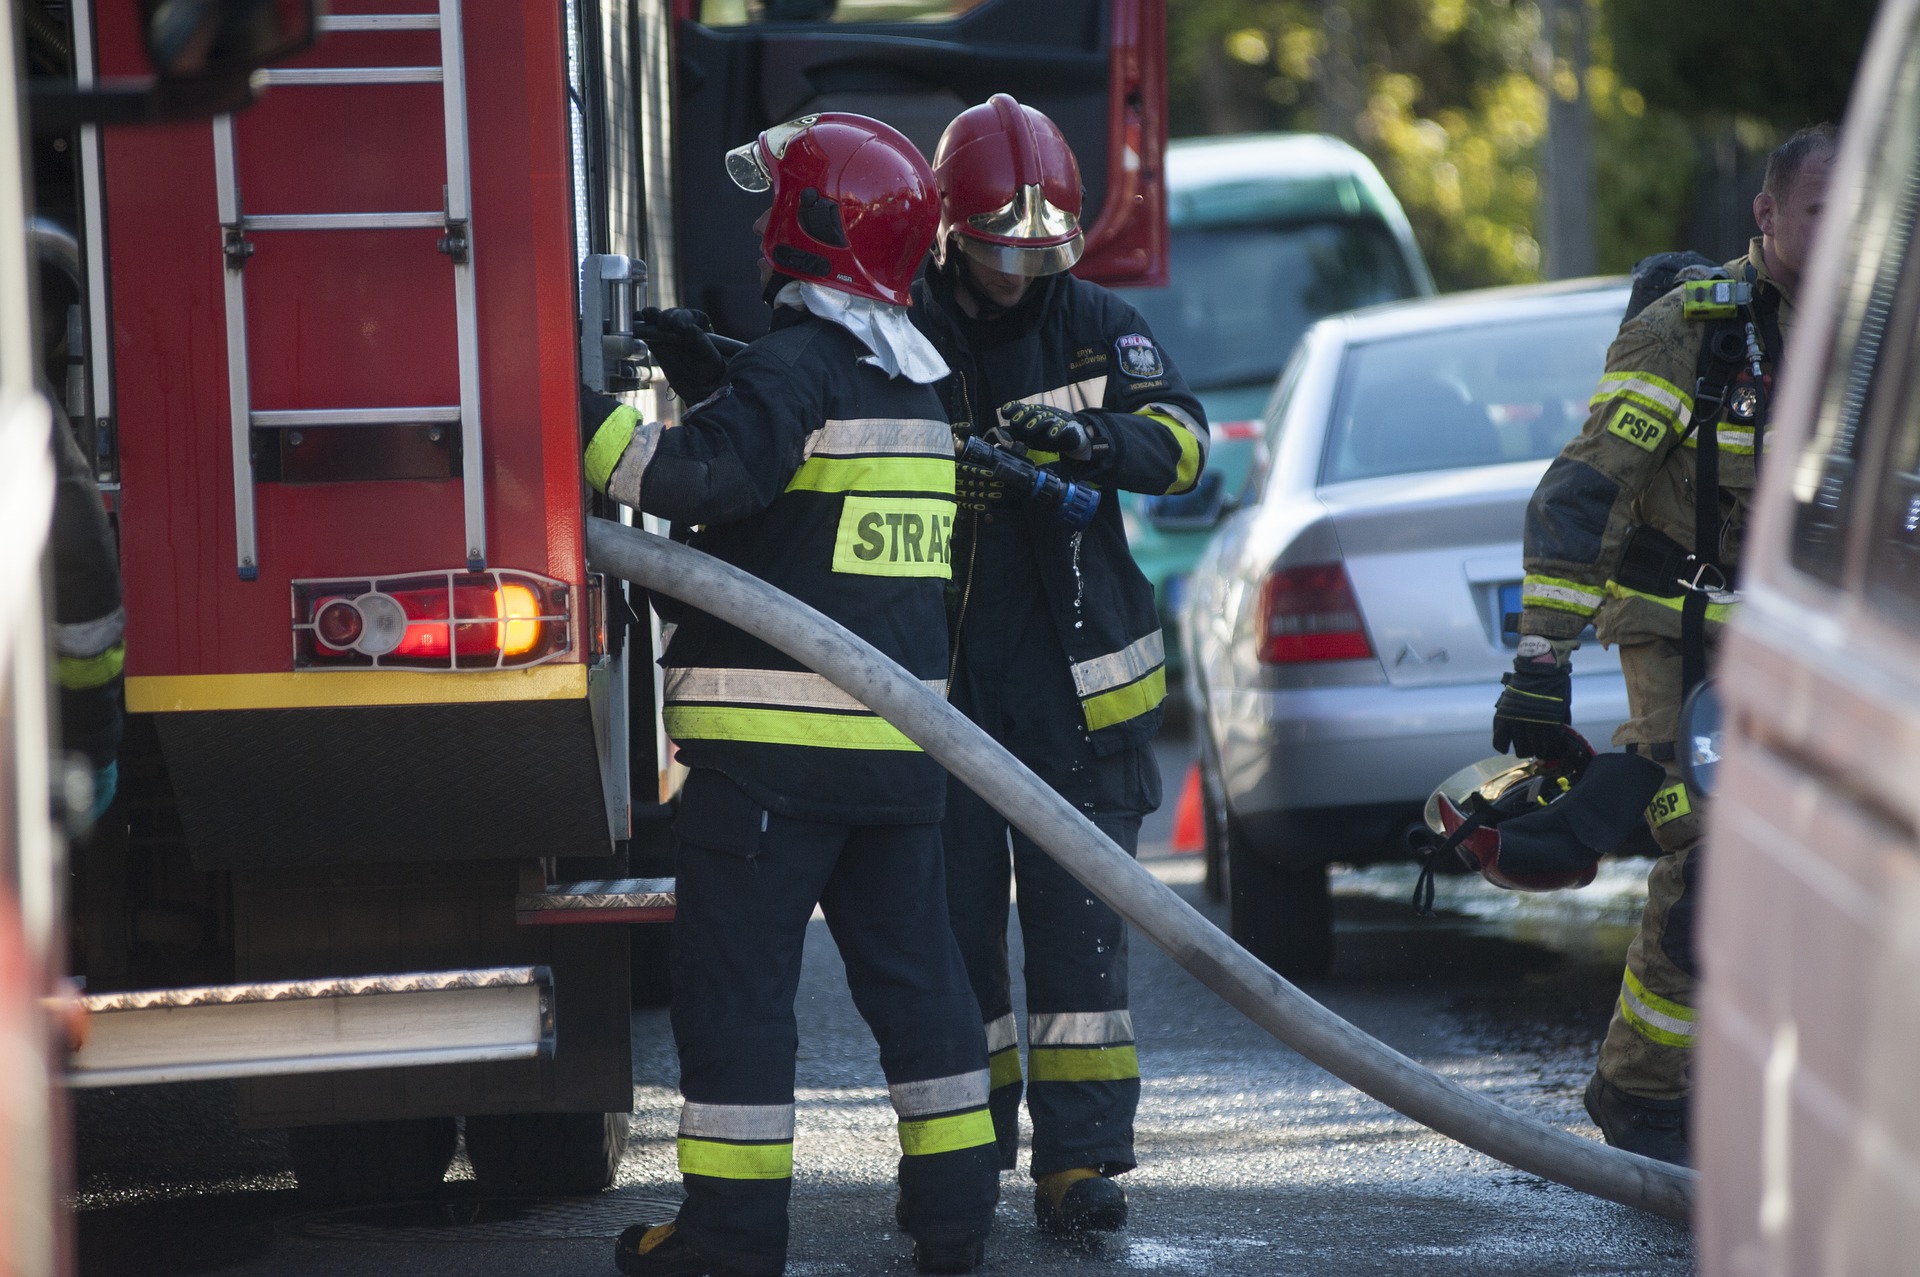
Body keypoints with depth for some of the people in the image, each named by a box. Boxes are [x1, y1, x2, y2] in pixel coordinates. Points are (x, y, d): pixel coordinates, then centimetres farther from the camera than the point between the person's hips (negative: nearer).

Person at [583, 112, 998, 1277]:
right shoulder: (915, 385, 16)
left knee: (739, 974, -2)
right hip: (898, 733, 8)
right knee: (911, 963, 13)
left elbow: (709, 478, -25)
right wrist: (709, 378, 18)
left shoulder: (796, 366, -12)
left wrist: (588, 419, -20)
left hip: (775, 733, -8)